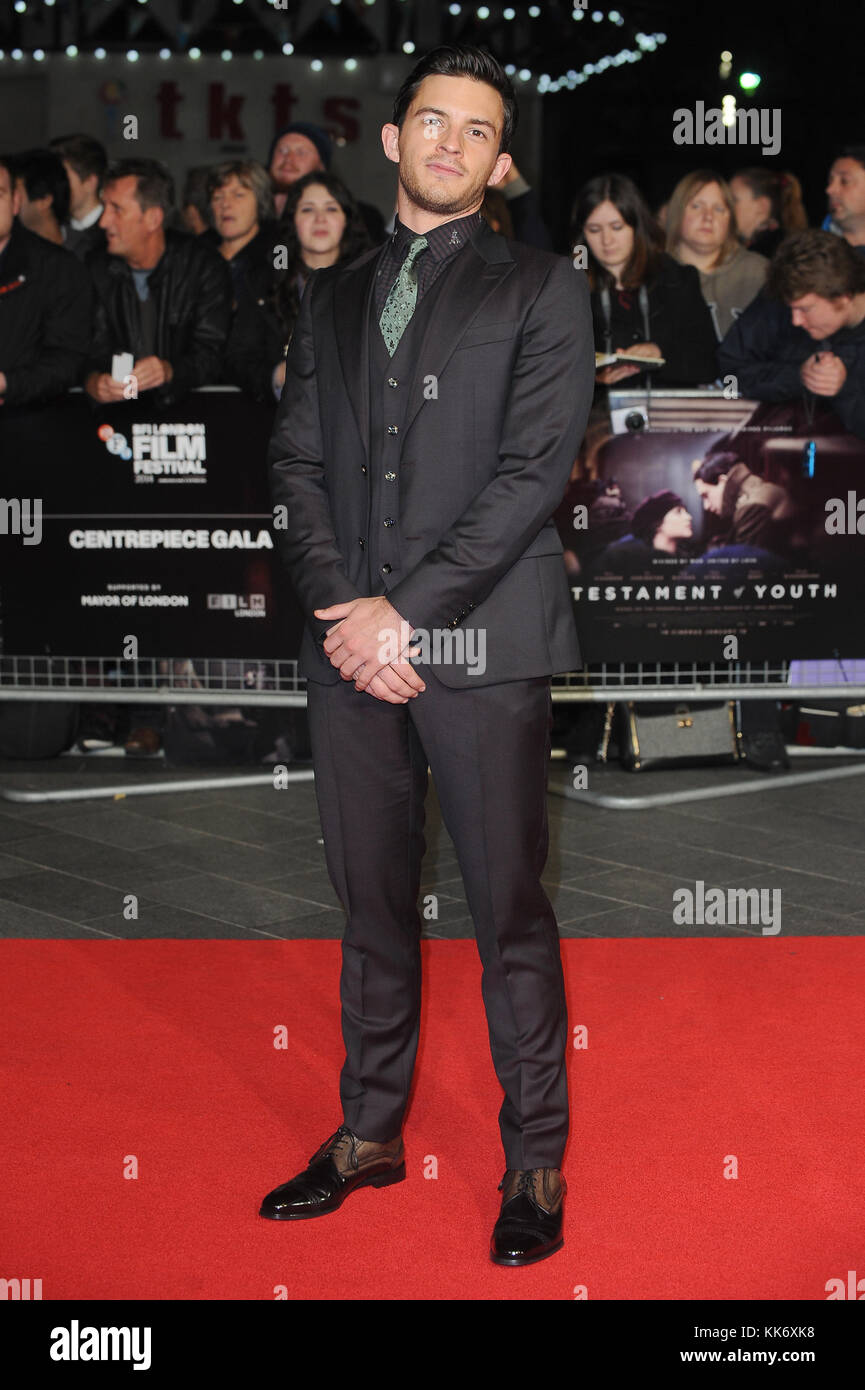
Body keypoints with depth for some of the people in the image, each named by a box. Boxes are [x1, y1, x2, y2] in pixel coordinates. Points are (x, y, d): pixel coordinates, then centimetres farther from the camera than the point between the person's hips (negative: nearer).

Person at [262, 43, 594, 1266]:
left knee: (510, 910, 0)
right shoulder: (332, 299, 17)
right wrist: (344, 607, -7)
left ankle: (535, 1162, 12)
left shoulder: (541, 290, 3)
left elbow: (534, 471, -8)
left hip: (480, 647, -4)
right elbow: (297, 464, 10)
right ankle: (370, 1132, 25)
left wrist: (405, 612, -13)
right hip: (352, 646, 4)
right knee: (372, 903, 12)